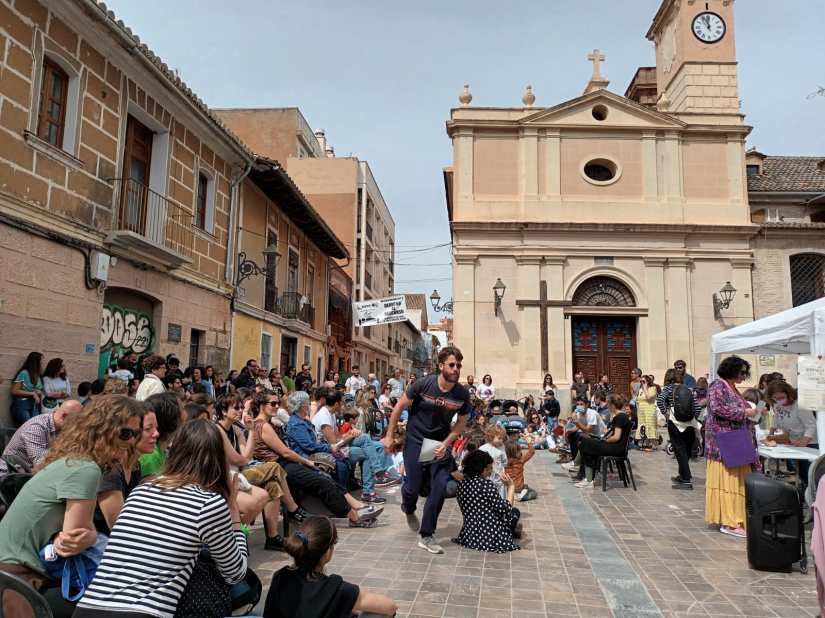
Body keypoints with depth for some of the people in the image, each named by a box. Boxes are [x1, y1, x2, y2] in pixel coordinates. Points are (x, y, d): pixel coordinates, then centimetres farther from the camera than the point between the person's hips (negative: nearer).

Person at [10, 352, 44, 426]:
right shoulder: (24, 373, -8)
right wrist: (32, 394, -12)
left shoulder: (38, 376, 9)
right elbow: (14, 391, -10)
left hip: (35, 405, 5)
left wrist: (40, 393, 1)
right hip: (21, 405, -5)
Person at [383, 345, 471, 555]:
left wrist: (445, 444, -12)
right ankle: (408, 510, 40)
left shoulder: (462, 394, -11)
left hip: (441, 443, 2)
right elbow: (399, 407, -8)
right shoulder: (424, 384, -19)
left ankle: (426, 536, 7)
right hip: (415, 440, -2)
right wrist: (389, 436, -6)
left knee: (440, 487, -7)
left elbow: (461, 424, 2)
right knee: (413, 486, 2)